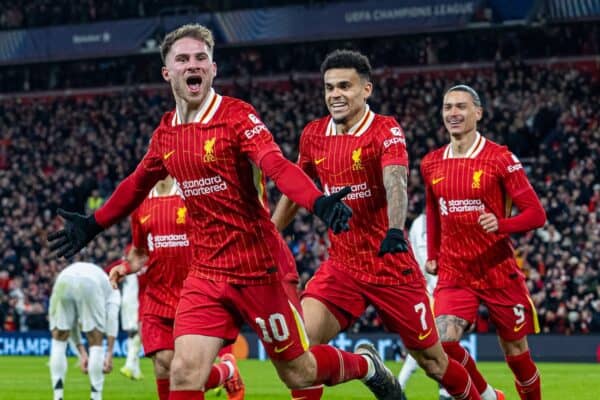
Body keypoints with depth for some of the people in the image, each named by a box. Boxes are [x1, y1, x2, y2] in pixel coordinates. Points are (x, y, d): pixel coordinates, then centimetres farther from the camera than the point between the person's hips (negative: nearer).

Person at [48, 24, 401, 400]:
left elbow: (277, 166, -28)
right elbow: (138, 184, 25)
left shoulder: (237, 116, -12)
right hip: (206, 273, 4)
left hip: (258, 268, -4)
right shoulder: (166, 132, 6)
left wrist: (319, 201, -46)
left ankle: (364, 364, 38)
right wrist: (93, 224, 31)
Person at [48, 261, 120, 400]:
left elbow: (71, 322, 37)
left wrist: (82, 353, 35)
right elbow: (112, 317, 17)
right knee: (96, 343, 14)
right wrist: (109, 353, 13)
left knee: (59, 341, 19)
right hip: (90, 284, -3)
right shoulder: (111, 288, 36)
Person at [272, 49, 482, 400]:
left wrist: (395, 230, -48)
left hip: (392, 265, -4)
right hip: (342, 265, 4)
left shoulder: (386, 130, -12)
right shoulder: (313, 135, 2)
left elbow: (395, 181, -31)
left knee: (432, 360, 7)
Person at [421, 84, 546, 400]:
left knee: (516, 352, 6)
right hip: (453, 275, 3)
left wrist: (501, 224, -27)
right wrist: (432, 255, 17)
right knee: (443, 342, -19)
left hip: (499, 273, -3)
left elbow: (536, 214, -10)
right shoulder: (431, 164, 6)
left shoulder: (501, 159, -8)